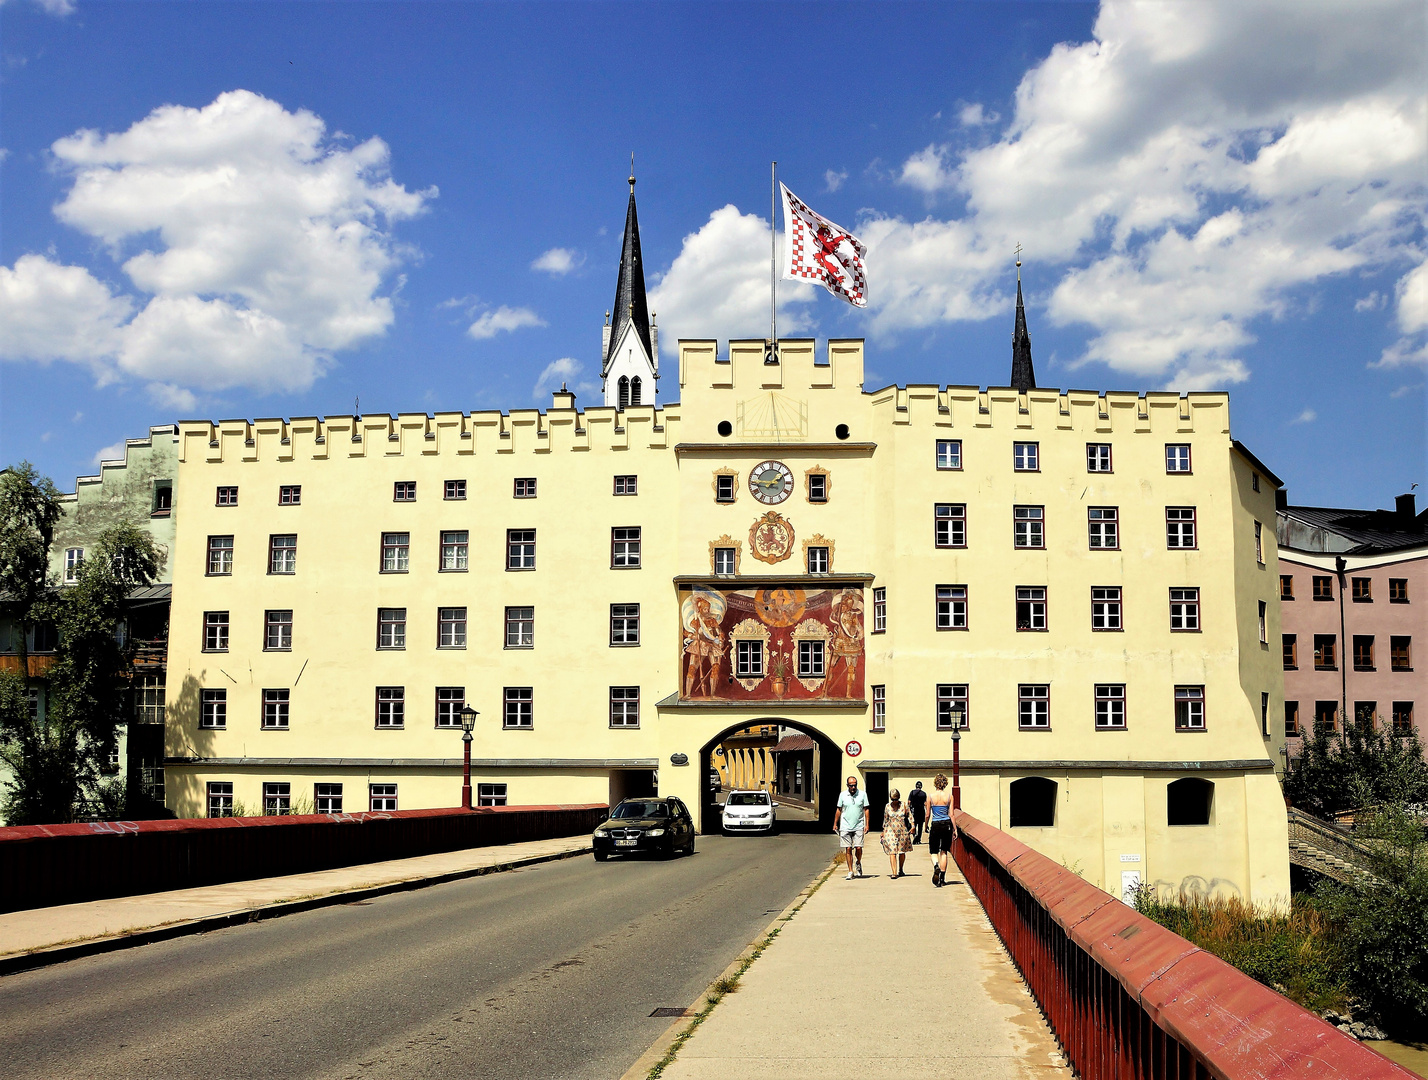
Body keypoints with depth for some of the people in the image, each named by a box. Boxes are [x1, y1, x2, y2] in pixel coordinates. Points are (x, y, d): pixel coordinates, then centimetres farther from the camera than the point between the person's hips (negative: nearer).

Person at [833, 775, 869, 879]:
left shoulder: (862, 795, 2)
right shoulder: (843, 795, 4)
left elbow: (866, 810, 5)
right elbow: (838, 810, 12)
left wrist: (867, 824, -2)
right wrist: (835, 824, 10)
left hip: (858, 827, -1)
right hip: (845, 827, 1)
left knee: (858, 848, -8)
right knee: (848, 849, -1)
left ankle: (858, 863, 23)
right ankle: (850, 872, 6)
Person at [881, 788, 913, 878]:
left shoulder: (903, 805, 3)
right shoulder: (888, 806, 5)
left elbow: (909, 816, 7)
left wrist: (912, 826, -4)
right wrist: (883, 831, 16)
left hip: (902, 831, 1)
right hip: (891, 831, -1)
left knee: (902, 852, 10)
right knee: (892, 852, -11)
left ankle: (900, 870, 29)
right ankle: (894, 873, -15)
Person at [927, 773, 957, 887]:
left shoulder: (930, 796, -4)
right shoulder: (949, 796, -3)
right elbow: (951, 814, -3)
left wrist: (926, 826, 16)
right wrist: (955, 829, 5)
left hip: (935, 825, -1)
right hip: (947, 825, 1)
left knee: (934, 852, 10)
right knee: (944, 852, 12)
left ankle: (936, 866, -23)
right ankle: (942, 879, 11)